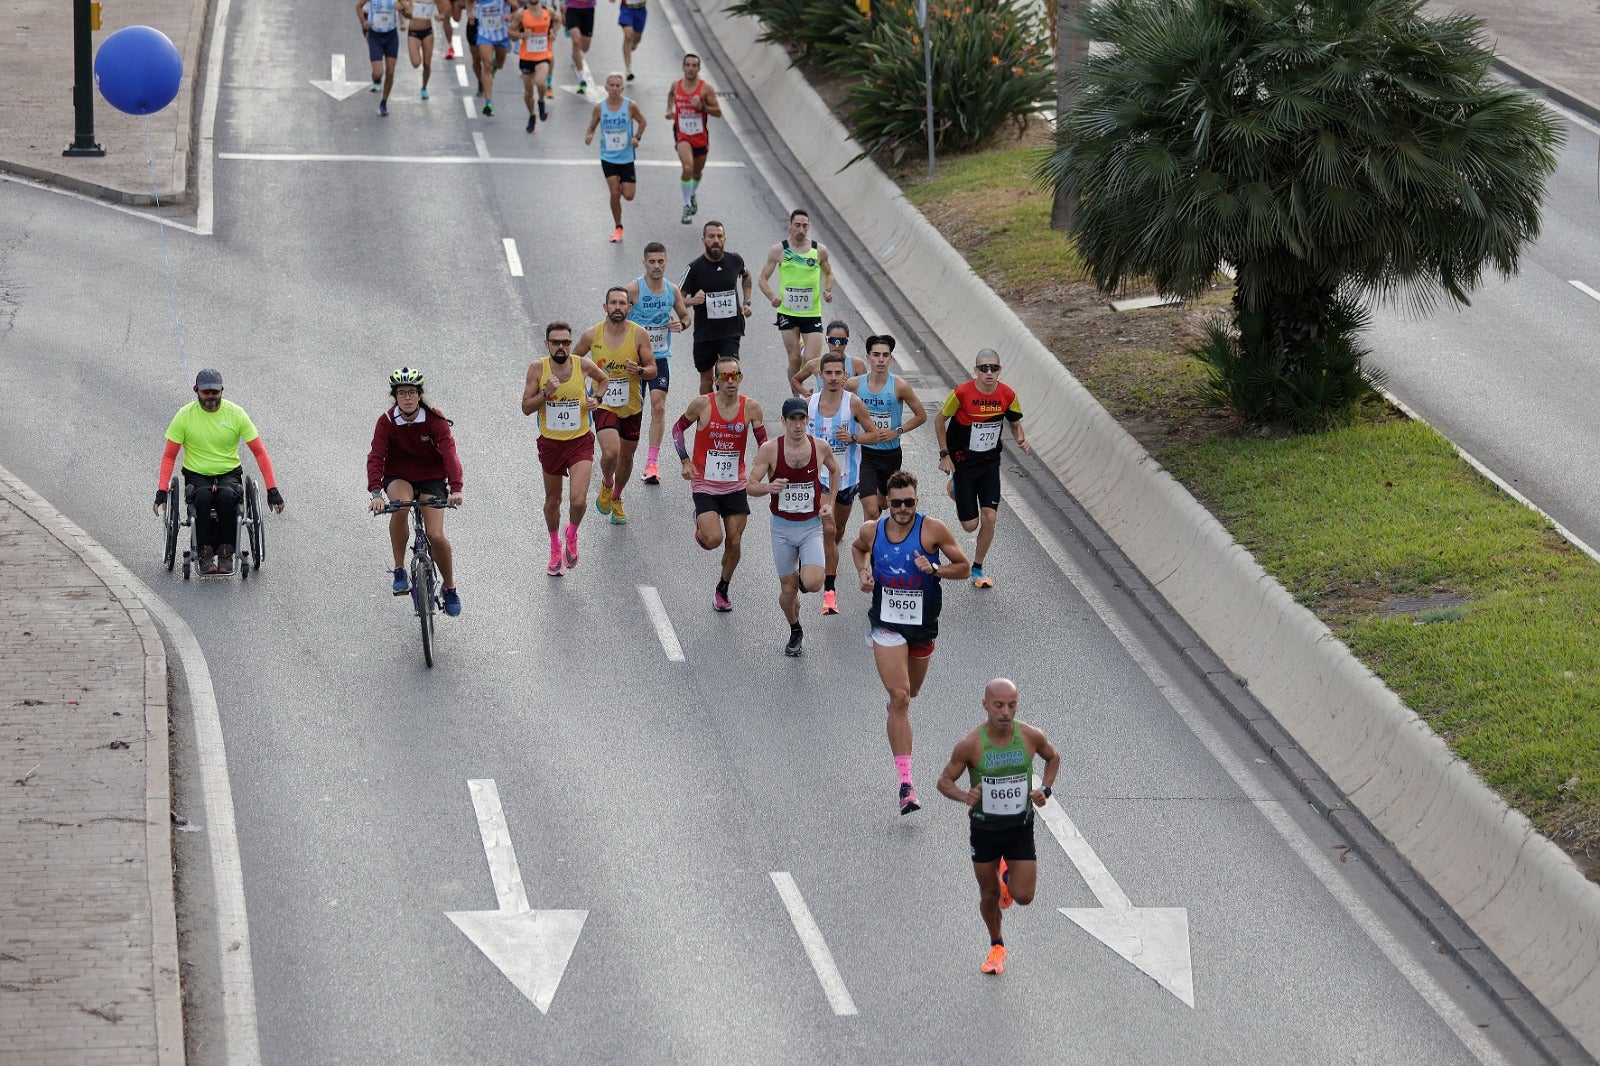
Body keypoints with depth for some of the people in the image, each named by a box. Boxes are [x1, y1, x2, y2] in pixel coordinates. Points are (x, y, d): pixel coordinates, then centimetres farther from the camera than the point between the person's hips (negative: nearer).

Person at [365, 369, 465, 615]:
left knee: (436, 535, -15)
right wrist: (376, 493, -40)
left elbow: (449, 452, -28)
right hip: (398, 476, 0)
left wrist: (455, 488, -44)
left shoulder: (434, 419, -17)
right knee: (400, 506, -35)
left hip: (431, 478, 0)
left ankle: (449, 588, 11)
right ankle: (400, 570, -19)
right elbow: (376, 457, -24)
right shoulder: (387, 421, -15)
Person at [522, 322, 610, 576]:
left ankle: (572, 534, 18)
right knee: (553, 500, 15)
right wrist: (546, 392, -24)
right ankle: (555, 549, 38)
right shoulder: (537, 369, -9)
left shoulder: (583, 366, -7)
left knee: (578, 500, -15)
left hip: (580, 441, -1)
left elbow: (603, 379, 16)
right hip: (550, 442, 1)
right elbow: (526, 407, -8)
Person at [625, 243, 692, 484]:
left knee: (658, 407, -7)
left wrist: (681, 324, -7)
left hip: (661, 356, 2)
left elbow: (685, 316, 15)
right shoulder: (633, 289, -11)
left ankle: (652, 463, -4)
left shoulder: (672, 290, 1)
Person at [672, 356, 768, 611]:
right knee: (714, 539, -18)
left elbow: (763, 442, 3)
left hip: (735, 487, 3)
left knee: (734, 544, 6)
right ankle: (700, 530, 19)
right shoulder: (702, 404, -12)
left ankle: (722, 591, 29)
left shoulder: (751, 408, -7)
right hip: (704, 485, -3)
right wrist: (685, 461, -6)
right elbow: (678, 429, 3)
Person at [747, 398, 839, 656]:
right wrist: (769, 487, -31)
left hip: (812, 526, 0)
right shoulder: (770, 449, -11)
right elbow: (751, 486, -9)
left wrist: (829, 502, 8)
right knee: (788, 589, 7)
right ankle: (795, 632, 36)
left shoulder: (821, 448, -6)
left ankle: (805, 573, 20)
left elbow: (834, 470, 17)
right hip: (782, 526, 0)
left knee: (812, 584, -19)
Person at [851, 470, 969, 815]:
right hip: (887, 627, -1)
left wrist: (934, 570, -21)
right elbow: (858, 548, 20)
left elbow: (963, 567, -4)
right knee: (899, 698, -15)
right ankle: (905, 783, -19)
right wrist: (863, 573, 1)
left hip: (923, 627, 1)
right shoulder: (871, 531, -4)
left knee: (910, 693, 22)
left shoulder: (933, 530, -11)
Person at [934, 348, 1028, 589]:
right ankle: (956, 487, 39)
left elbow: (1015, 423, 7)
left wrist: (1020, 439, -16)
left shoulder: (1007, 395, -11)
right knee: (970, 525, 3)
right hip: (962, 462, -2)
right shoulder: (962, 393, -20)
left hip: (990, 462, 2)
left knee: (989, 517, -7)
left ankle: (978, 569, 15)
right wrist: (944, 455, -8)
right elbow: (940, 419, -5)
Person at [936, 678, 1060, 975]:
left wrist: (1045, 789, -8)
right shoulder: (971, 745, -20)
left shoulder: (1030, 737, -15)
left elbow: (1053, 757, 8)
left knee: (1023, 896, -3)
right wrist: (964, 796, -30)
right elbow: (944, 781, -9)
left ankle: (1008, 876, 34)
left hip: (1020, 827, 1)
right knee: (989, 894, 12)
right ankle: (996, 946, 39)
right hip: (984, 828, -1)